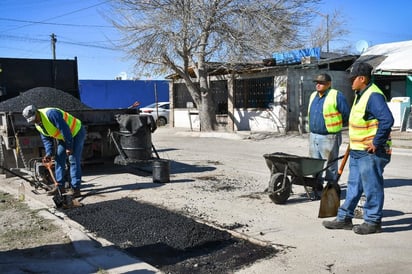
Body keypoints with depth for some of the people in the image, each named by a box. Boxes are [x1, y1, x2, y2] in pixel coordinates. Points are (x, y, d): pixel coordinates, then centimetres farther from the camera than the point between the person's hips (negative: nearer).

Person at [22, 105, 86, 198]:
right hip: (63, 137, 9)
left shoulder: (50, 113, -29)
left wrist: (69, 147, -25)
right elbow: (46, 139, 9)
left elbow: (65, 129, -29)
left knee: (74, 160, -13)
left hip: (76, 133, -9)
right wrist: (49, 153, -4)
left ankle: (75, 189, -13)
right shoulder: (38, 125, 2)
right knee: (59, 159, 4)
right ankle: (60, 186, 11)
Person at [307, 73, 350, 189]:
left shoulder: (337, 96, -11)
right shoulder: (313, 96, 12)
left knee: (331, 166, 3)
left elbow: (346, 115, -7)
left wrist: (337, 125, 5)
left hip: (329, 137, -7)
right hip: (313, 136, 7)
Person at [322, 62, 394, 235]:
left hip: (371, 152, -10)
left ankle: (372, 222, 14)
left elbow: (387, 120, -29)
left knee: (372, 188, 1)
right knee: (353, 186, 15)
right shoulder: (360, 94, 14)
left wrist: (376, 143, -23)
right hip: (357, 151, 10)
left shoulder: (374, 96, -18)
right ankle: (344, 218, 24)